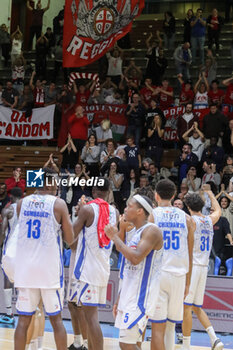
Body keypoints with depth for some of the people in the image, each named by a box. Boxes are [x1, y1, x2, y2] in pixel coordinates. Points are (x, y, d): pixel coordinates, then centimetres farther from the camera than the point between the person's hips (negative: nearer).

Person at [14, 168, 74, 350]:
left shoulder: (22, 203, 6)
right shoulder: (58, 204, -5)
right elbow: (70, 239, -2)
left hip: (25, 269, 3)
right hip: (49, 269, -3)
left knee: (24, 319, 6)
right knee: (56, 319, 7)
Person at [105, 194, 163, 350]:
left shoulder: (151, 230, -13)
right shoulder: (136, 233, 16)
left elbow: (136, 258, -27)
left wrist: (115, 237, -16)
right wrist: (121, 299, 21)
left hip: (141, 296, -10)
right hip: (130, 296, 10)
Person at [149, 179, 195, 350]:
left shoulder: (151, 215, -1)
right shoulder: (187, 219, 9)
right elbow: (190, 254, 10)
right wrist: (187, 283, 17)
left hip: (157, 274, -3)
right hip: (179, 275, 3)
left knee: (157, 327, -1)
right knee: (171, 326, 15)